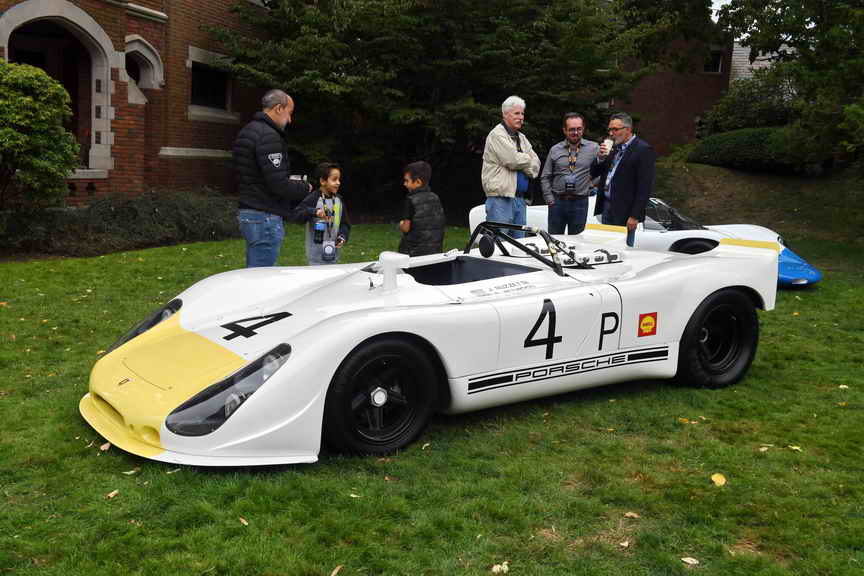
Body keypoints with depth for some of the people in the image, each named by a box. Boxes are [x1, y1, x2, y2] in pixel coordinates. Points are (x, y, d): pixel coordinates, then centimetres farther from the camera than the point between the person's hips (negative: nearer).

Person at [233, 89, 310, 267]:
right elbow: (279, 185, -22)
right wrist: (304, 188, -3)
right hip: (265, 216, -10)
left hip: (247, 212, 10)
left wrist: (291, 183, 16)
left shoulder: (247, 131, 16)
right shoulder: (268, 136, -16)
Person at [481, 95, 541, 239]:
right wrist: (528, 160, 2)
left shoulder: (521, 137, 19)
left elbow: (536, 164, 13)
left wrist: (524, 166, -6)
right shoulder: (497, 134, -7)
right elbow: (513, 160, -18)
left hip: (519, 199, 8)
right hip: (501, 199, -8)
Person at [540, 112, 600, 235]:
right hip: (557, 201, 1)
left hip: (580, 202, -1)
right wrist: (549, 197, 1)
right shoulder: (555, 150, 4)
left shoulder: (593, 148, 0)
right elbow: (545, 177, 8)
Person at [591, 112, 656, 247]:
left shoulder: (643, 150, -10)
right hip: (606, 206, 7)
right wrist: (600, 158, -4)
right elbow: (594, 173, 16)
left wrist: (635, 216, -18)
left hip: (624, 211, -7)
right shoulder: (613, 147, 14)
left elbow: (645, 187, -15)